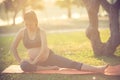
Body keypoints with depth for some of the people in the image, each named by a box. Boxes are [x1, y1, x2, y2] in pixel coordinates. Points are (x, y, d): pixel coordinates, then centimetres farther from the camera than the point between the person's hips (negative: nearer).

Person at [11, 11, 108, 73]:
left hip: (49, 57, -2)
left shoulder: (41, 31, -12)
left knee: (72, 64, -15)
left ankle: (98, 69, -20)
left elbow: (44, 49, -22)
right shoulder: (22, 32, -4)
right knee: (24, 66, -34)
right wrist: (20, 61, -2)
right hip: (35, 61, 2)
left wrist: (33, 62, -20)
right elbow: (13, 47, 4)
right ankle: (49, 68, -24)